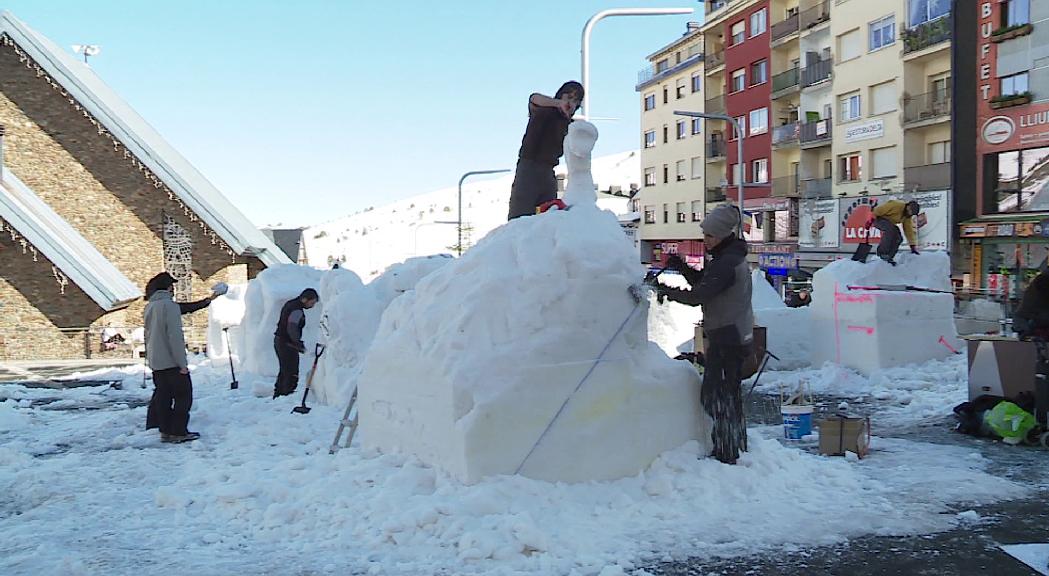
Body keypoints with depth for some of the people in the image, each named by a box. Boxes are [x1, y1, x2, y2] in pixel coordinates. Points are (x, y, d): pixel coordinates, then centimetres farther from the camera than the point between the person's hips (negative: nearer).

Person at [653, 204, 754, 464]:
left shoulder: (727, 263, -21)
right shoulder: (731, 257, 13)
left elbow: (698, 296, -23)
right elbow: (703, 281, 17)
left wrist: (667, 291, -11)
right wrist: (682, 267, 2)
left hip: (727, 338, -11)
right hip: (737, 335, 11)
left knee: (717, 396, -5)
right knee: (729, 393, 20)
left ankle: (725, 454, 2)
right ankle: (736, 447, 32)